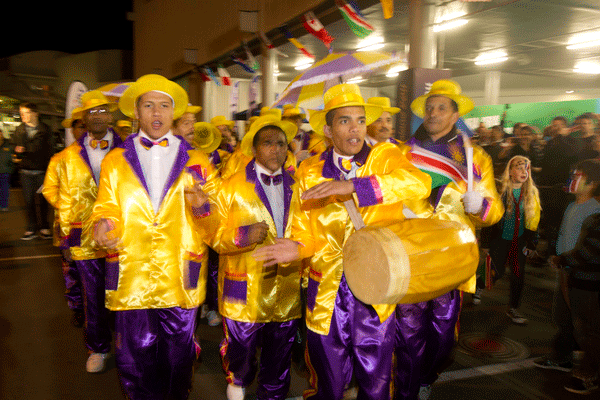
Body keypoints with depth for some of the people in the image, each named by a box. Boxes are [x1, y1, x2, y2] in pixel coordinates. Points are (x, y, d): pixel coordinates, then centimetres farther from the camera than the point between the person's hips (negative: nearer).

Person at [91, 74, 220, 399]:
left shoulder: (196, 162, 8)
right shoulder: (115, 161, 10)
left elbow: (214, 226, 5)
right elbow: (106, 211, 9)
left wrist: (202, 207, -17)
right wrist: (104, 225, -15)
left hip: (180, 282, 0)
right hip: (130, 282, 0)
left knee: (178, 361, 12)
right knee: (135, 363, 5)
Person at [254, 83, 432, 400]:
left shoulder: (385, 157, -2)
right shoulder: (310, 171, 3)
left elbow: (420, 182, -22)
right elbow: (305, 227, 6)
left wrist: (353, 186, -31)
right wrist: (297, 246, -17)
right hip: (326, 293, 1)